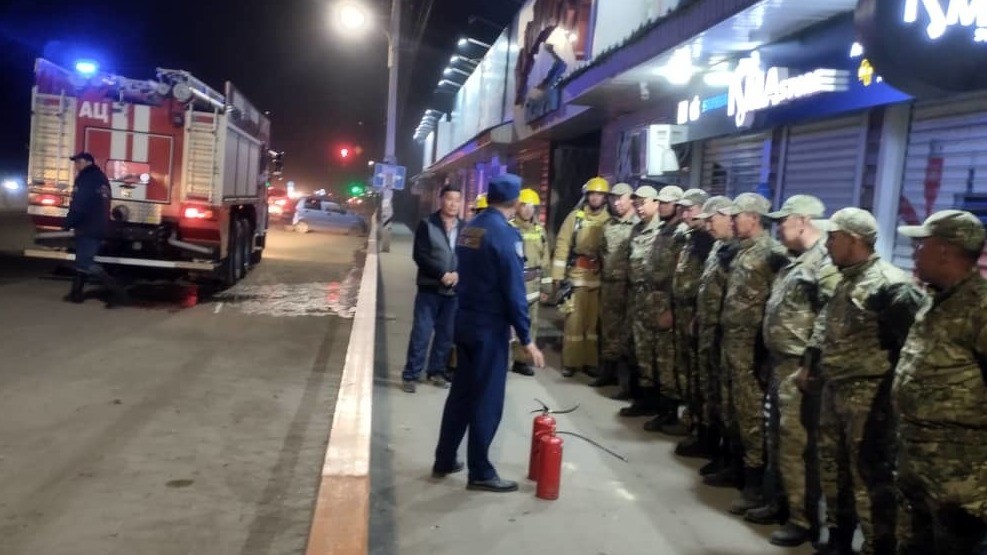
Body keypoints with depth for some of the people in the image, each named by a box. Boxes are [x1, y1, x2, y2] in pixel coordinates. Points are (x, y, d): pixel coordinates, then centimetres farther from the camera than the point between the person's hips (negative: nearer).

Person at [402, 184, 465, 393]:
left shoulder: (465, 228, 6)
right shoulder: (427, 225, -3)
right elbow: (420, 255, -9)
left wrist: (459, 274, -14)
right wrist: (442, 274, -19)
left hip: (454, 290, 3)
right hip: (429, 289, -3)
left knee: (446, 334, 10)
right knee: (421, 333, -2)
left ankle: (437, 372, 23)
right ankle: (411, 375, 7)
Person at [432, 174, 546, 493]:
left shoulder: (469, 228, 8)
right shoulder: (506, 234, -17)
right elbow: (514, 291, -19)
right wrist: (526, 339, -15)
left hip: (464, 321, 8)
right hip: (489, 327, -8)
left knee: (461, 392, 17)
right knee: (487, 400, 2)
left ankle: (444, 460, 25)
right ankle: (480, 473, 11)